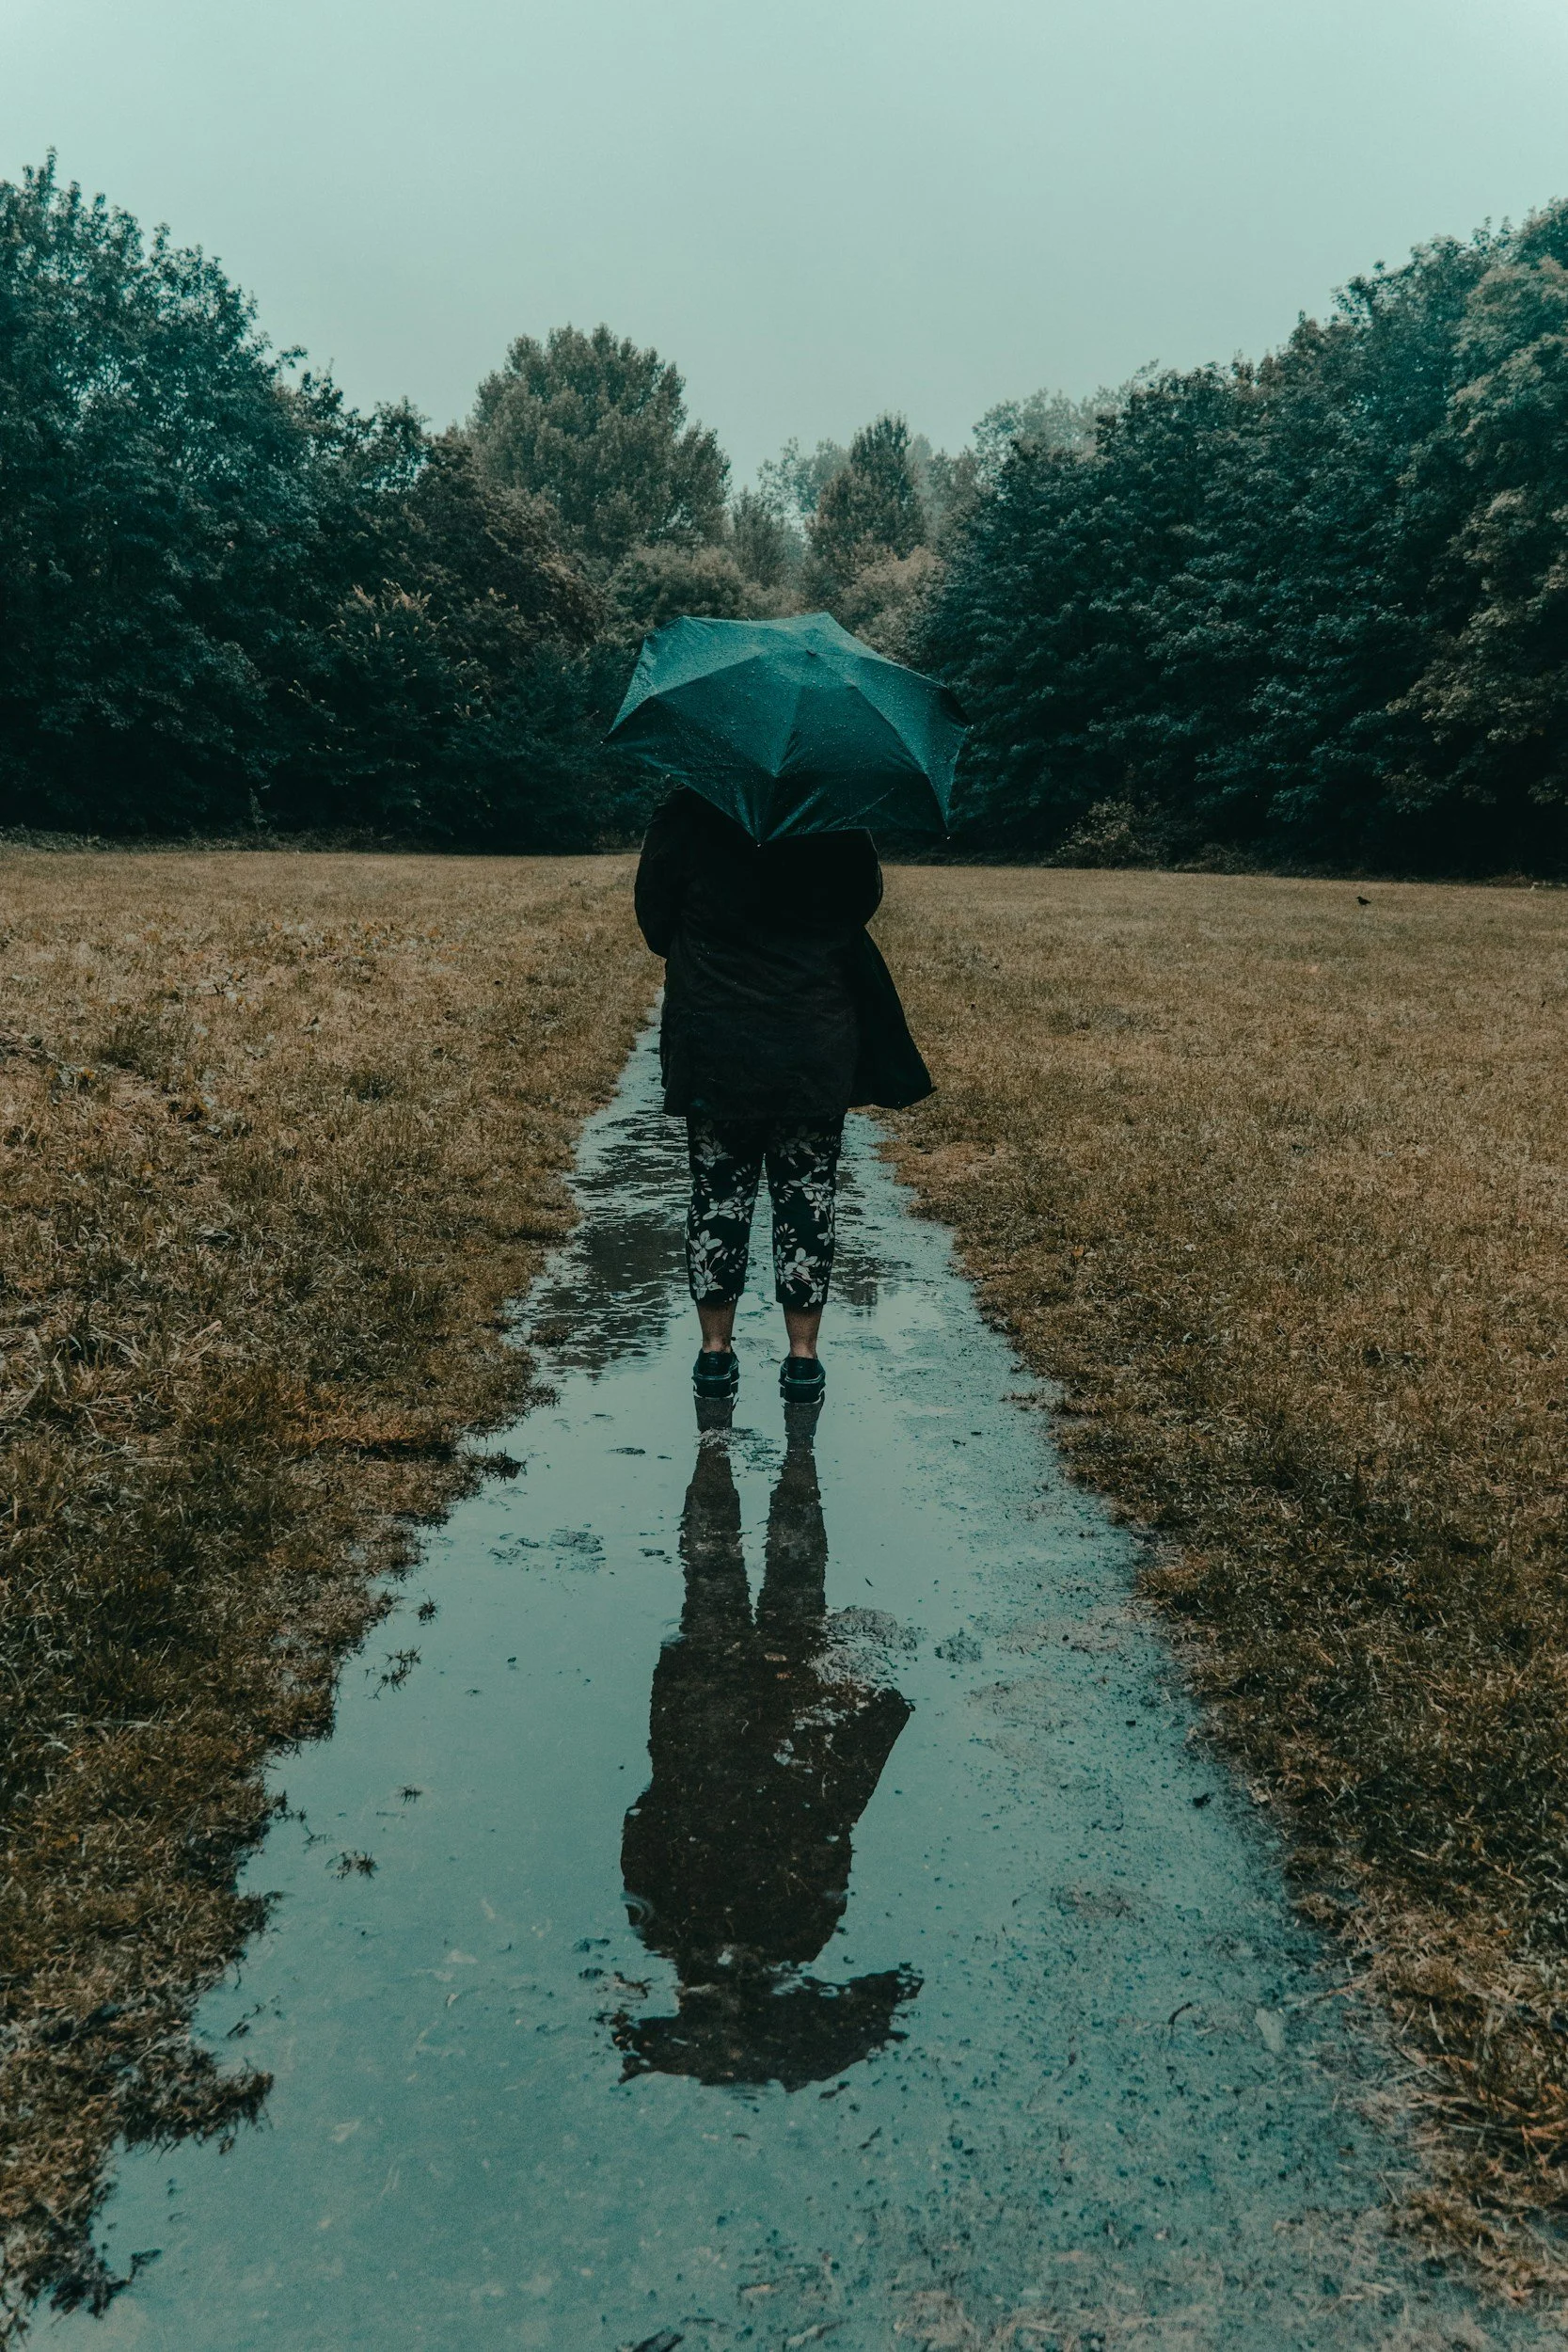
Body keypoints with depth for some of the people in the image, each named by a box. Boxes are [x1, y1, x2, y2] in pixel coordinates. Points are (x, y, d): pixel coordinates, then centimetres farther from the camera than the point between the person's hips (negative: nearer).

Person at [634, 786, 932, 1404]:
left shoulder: (685, 813, -6)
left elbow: (654, 918, 3)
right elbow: (863, 904, 11)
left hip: (712, 1048, 0)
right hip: (815, 1049, 0)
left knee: (717, 1192, 10)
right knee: (807, 1193, 8)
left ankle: (715, 1351, 15)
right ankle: (803, 1357, 12)